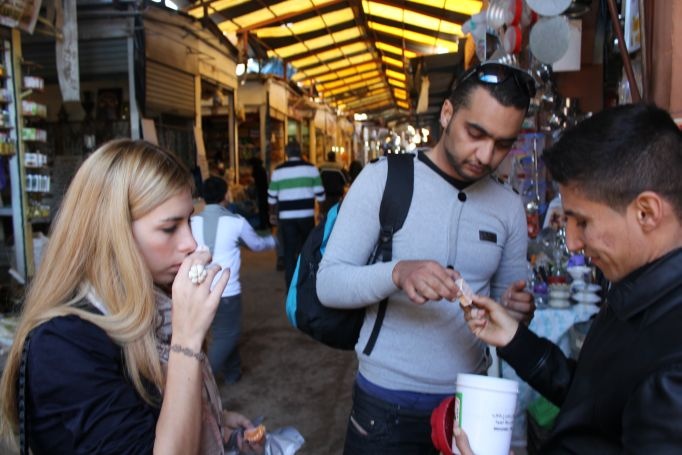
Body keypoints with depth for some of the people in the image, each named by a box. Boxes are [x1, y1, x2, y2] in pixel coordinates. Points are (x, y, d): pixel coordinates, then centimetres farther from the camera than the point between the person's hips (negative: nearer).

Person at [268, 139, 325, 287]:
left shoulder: (278, 170, 2)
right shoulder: (311, 168, 1)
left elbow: (272, 197, 7)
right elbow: (320, 194, 1)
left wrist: (272, 214, 22)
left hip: (286, 217, 0)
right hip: (306, 215, 0)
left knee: (289, 251, 5)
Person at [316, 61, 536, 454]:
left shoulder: (510, 205, 1)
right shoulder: (383, 179, -11)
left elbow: (506, 298, 11)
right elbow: (328, 284, -13)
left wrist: (517, 307, -13)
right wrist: (397, 273, -31)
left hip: (471, 398, 4)